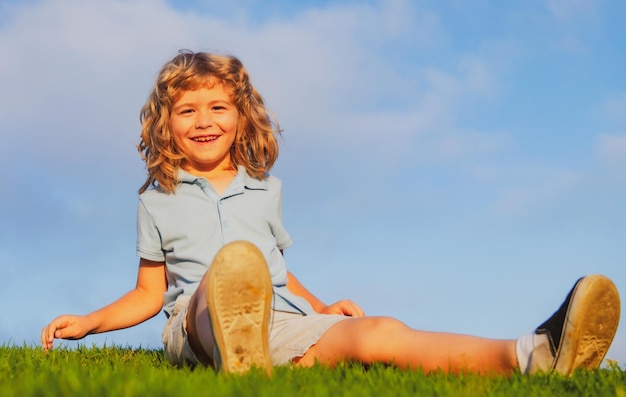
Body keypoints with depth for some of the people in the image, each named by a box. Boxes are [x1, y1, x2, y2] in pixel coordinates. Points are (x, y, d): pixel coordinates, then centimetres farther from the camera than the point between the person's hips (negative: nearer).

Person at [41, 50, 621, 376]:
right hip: (195, 321, -2)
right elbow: (149, 293, 22)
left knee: (377, 331, -28)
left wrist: (323, 306, 14)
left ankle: (532, 356, -53)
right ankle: (237, 360, -78)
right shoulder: (158, 200, 19)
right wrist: (87, 321, 8)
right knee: (232, 263, -39)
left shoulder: (263, 190, 25)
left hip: (280, 323, 3)